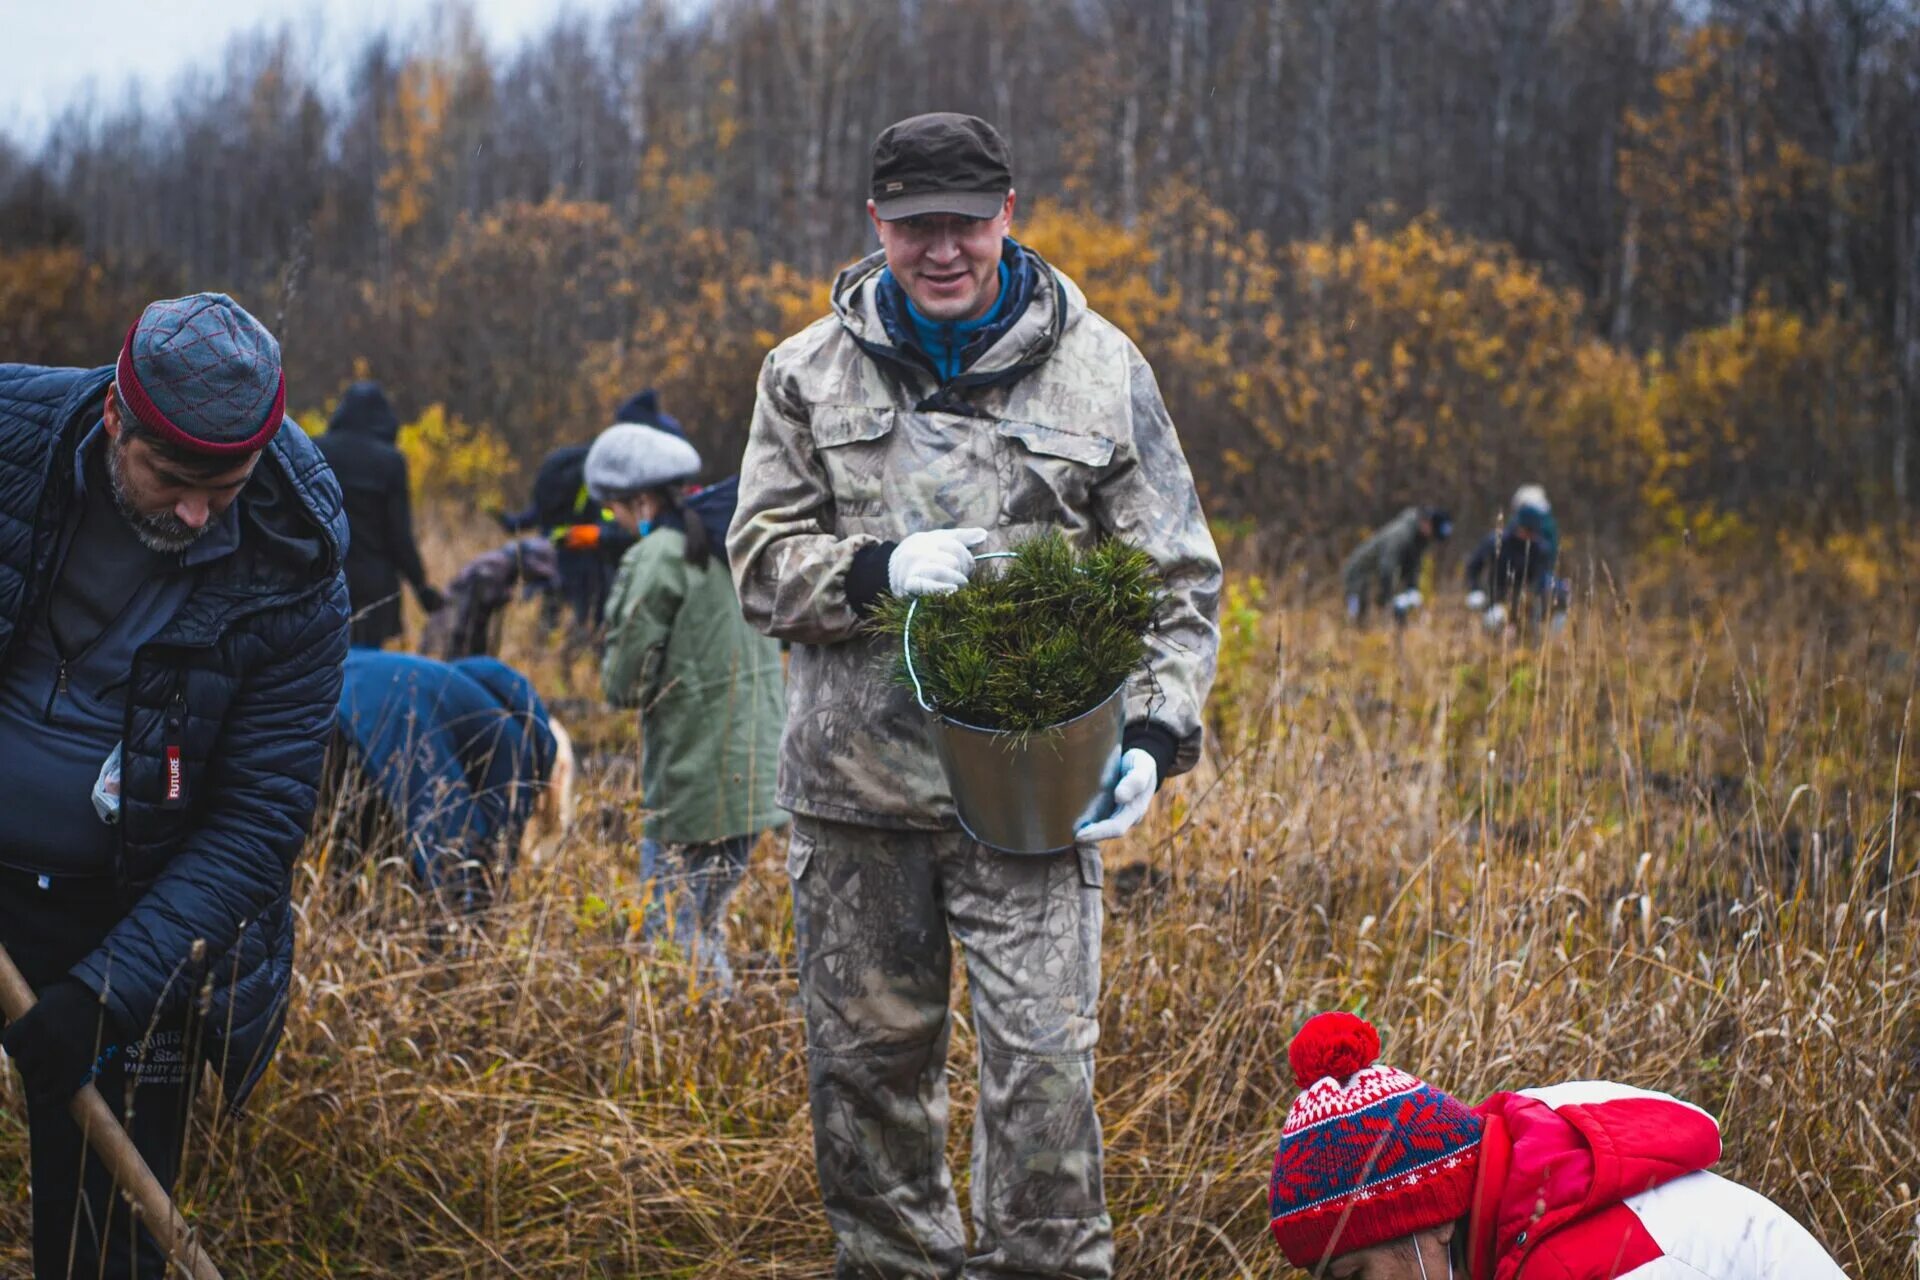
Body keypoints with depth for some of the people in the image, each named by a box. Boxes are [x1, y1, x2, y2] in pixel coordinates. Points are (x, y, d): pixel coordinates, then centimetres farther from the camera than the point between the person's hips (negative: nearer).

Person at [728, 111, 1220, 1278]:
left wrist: (1158, 732, -8)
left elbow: (1178, 578, 6)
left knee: (1044, 1061, -10)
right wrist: (878, 568, -14)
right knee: (867, 1057, 11)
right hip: (855, 780, 2)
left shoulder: (1099, 369, 4)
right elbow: (761, 558, 5)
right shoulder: (810, 371, 7)